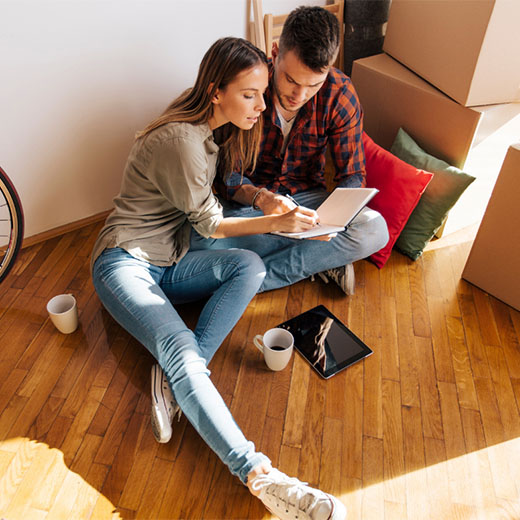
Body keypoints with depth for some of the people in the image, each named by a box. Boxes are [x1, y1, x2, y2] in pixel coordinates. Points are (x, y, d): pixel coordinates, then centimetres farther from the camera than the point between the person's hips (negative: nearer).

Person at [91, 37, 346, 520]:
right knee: (184, 354, -31)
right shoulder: (179, 140, -20)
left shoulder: (212, 131, 7)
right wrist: (277, 222, -13)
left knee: (250, 264, -20)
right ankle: (260, 477, -36)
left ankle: (173, 377, -23)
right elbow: (208, 223, -13)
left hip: (167, 263, 8)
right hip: (125, 262, -8)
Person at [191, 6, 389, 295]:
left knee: (375, 231, -26)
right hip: (249, 199, -1)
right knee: (200, 243, -32)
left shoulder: (341, 95, -13)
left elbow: (353, 175, -7)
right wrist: (260, 198, -40)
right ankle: (322, 259, -19)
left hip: (307, 195, 2)